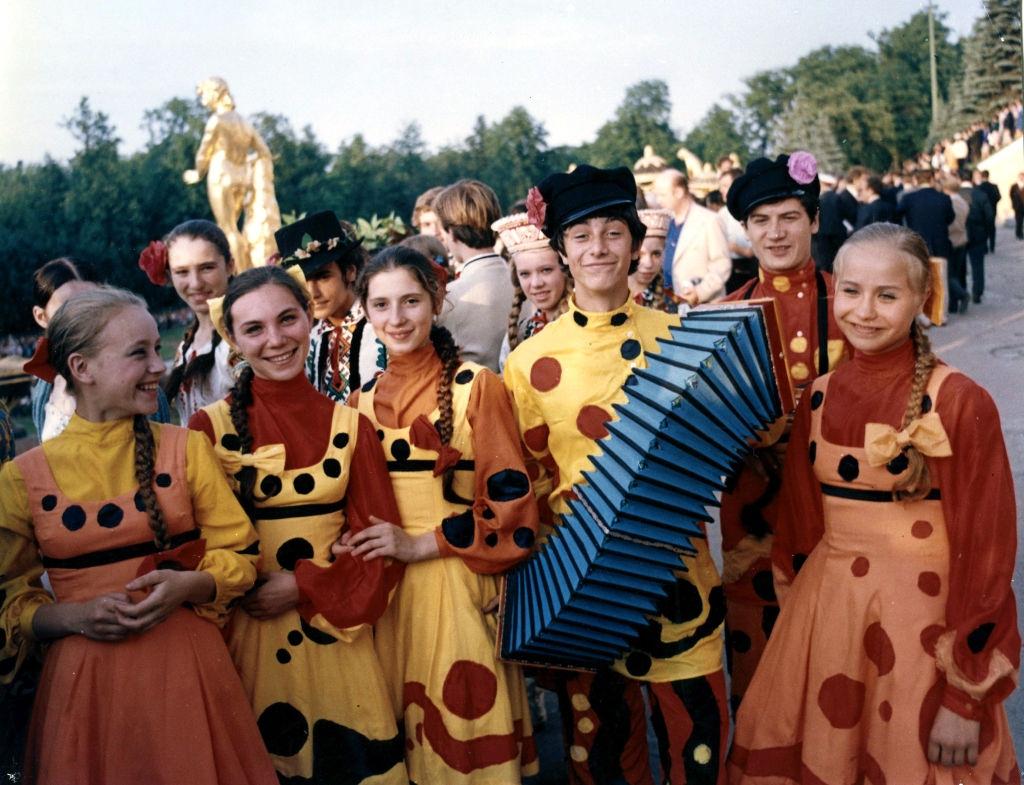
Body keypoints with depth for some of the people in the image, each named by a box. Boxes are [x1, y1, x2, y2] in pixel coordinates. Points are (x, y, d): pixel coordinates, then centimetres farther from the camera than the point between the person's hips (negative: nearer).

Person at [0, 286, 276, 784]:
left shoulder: (187, 448, -1)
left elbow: (240, 555, 4)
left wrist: (189, 586, -15)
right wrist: (72, 616, -14)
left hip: (186, 664, 1)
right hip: (85, 677, -1)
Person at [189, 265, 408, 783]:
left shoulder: (348, 424, 1)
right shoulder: (211, 426, -4)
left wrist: (304, 586, -12)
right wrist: (241, 584, -15)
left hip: (335, 627, 1)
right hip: (250, 625, -1)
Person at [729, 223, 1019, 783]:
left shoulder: (960, 403, -14)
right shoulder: (820, 397, 1)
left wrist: (966, 696, -13)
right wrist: (801, 616, 11)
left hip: (924, 623, -4)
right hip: (825, 613, 4)